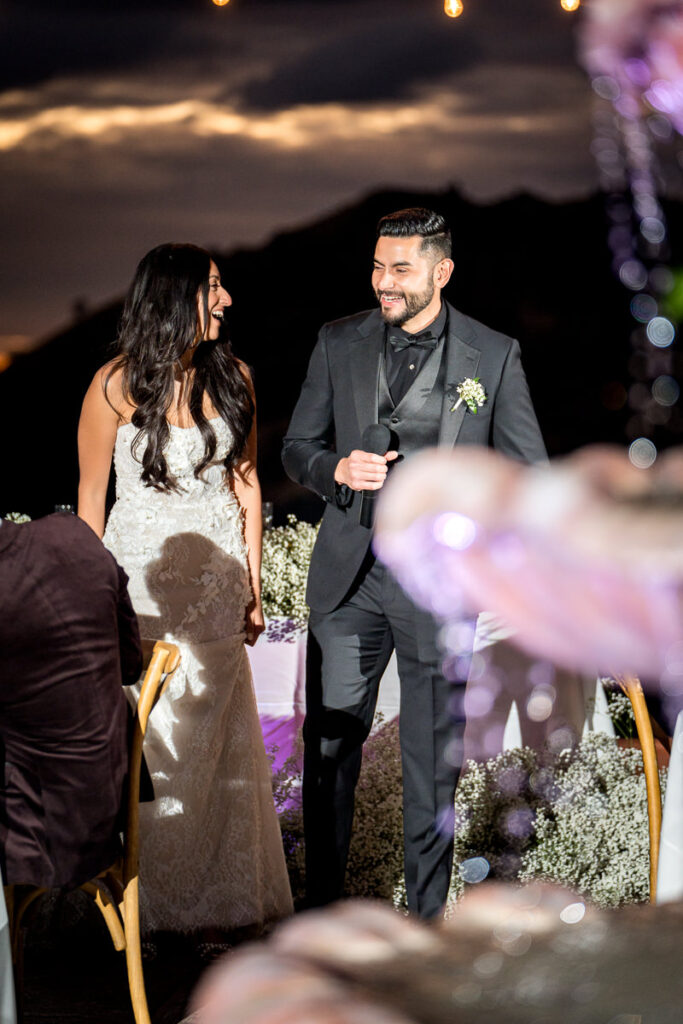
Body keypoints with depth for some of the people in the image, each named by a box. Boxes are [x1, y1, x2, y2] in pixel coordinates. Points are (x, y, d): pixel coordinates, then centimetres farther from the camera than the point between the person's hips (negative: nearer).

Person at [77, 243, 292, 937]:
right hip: (142, 579, -4)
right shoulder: (117, 386, -10)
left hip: (216, 581, 4)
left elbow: (246, 487, 9)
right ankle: (151, 900, 16)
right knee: (150, 743, 2)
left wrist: (253, 587, 7)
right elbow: (90, 496, -3)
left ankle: (221, 897, 22)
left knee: (216, 739, 9)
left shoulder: (232, 377, 2)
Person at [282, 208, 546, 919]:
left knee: (433, 759, 6)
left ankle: (427, 914, 19)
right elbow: (297, 448, 11)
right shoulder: (339, 344, 6)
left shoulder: (493, 356, 0)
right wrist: (337, 470, -10)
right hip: (349, 575, 2)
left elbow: (528, 472, 3)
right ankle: (322, 903, 21)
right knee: (329, 745, 6)